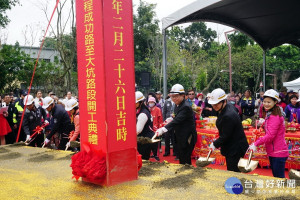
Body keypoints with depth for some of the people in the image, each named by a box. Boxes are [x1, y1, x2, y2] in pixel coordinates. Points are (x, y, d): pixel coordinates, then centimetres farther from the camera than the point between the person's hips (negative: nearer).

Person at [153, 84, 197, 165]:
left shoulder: (186, 107, -21)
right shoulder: (177, 105, 10)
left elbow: (177, 120, -33)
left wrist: (163, 129, -41)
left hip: (187, 138, -10)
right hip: (180, 137, 10)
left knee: (185, 161, -7)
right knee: (181, 159, 16)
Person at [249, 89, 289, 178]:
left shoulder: (274, 116, -18)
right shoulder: (269, 114, 14)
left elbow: (270, 135, -24)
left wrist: (256, 144, -23)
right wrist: (264, 124, 7)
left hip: (278, 153, -10)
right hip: (273, 152, 10)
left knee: (279, 178, -3)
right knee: (275, 176, 18)